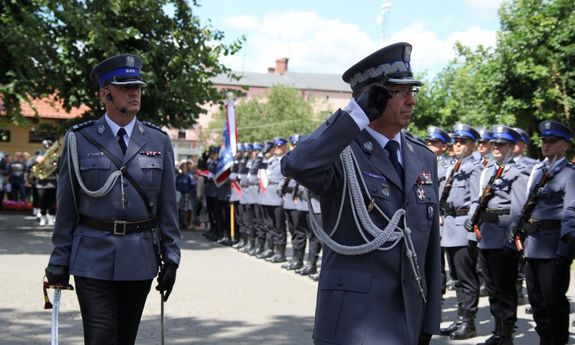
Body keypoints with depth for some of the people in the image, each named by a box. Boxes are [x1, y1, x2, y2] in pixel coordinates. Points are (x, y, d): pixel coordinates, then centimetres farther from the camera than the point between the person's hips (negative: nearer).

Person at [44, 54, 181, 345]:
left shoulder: (158, 141, 6)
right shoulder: (79, 140, 1)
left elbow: (168, 205, 7)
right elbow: (66, 206, 3)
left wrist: (171, 257, 3)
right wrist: (59, 260, 1)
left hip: (140, 258, 2)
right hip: (92, 258, -2)